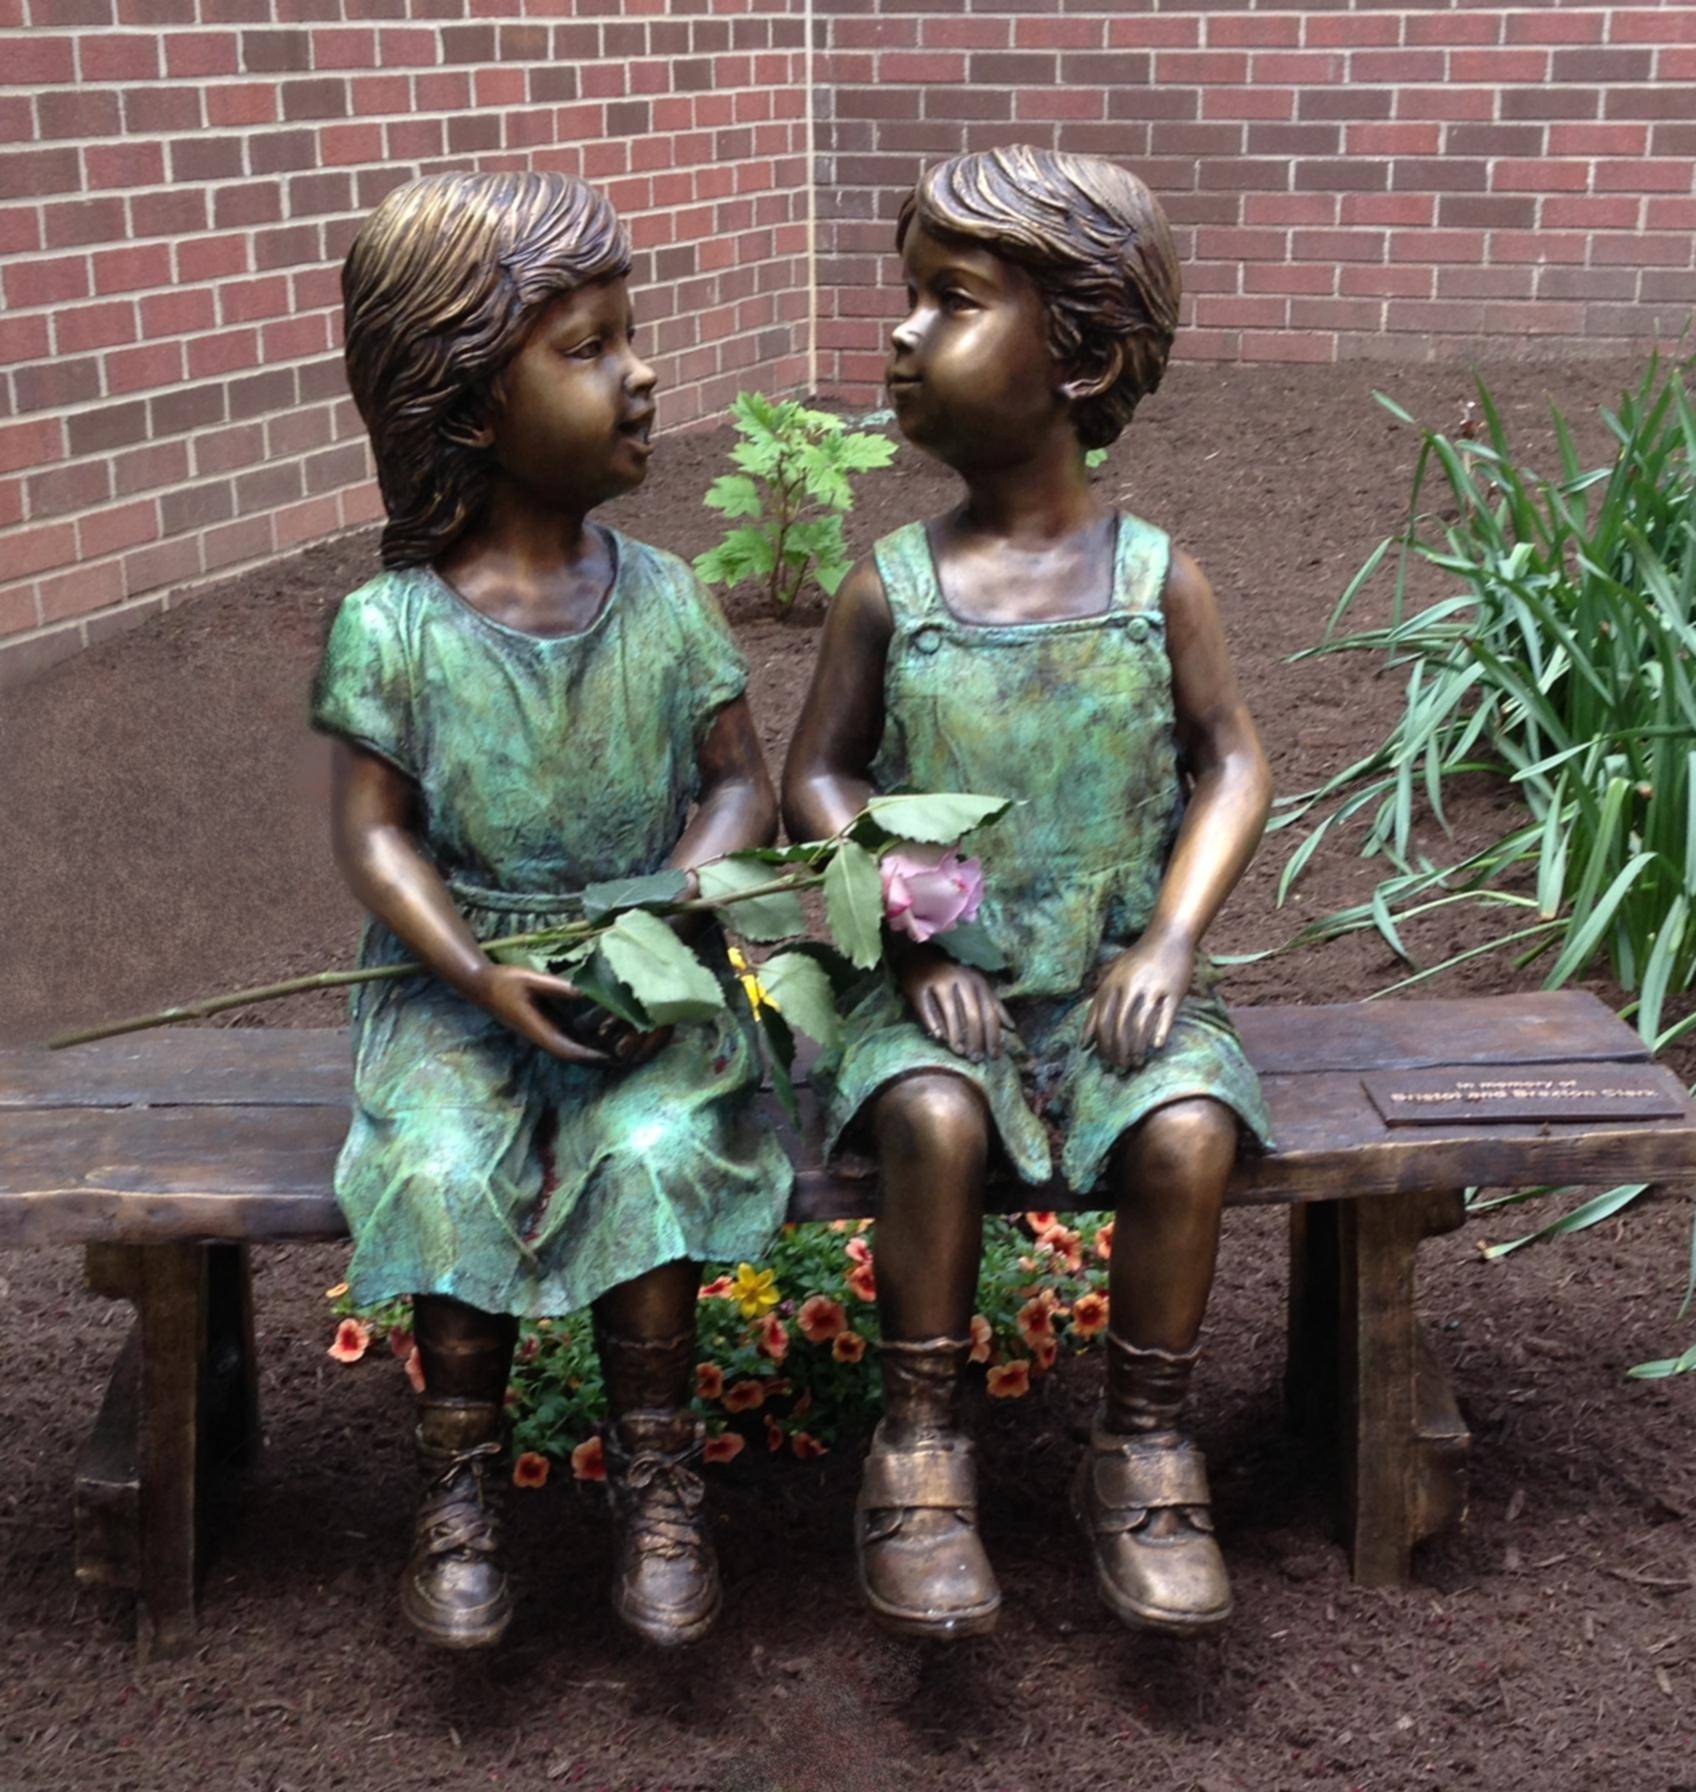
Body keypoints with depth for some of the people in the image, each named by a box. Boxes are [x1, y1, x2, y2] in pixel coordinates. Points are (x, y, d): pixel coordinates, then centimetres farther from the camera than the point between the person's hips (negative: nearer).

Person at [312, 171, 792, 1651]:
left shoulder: (662, 600, 1)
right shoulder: (394, 626, -5)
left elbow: (742, 788, 2)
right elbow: (375, 835, -4)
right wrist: (484, 978, -18)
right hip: (459, 977, -1)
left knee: (654, 1153, -25)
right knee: (446, 1170, -25)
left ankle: (657, 1473, -5)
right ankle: (461, 1481, -3)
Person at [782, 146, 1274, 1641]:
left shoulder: (1158, 580, -1)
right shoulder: (888, 591, 0)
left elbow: (1233, 763, 2)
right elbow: (821, 776, 4)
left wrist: (1170, 943, -11)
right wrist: (915, 942, -10)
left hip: (1116, 975, 0)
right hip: (942, 982, 0)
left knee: (1187, 1129, -27)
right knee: (935, 1122, -30)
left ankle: (1145, 1455, -3)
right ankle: (921, 1452, -9)